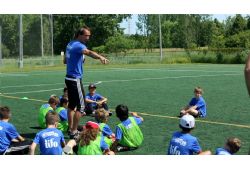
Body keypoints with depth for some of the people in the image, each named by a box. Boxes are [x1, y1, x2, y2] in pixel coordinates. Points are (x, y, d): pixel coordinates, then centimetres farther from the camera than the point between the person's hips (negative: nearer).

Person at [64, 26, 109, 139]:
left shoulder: (70, 44, 12)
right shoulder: (78, 45, -16)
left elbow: (65, 61, 24)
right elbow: (88, 52, -40)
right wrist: (100, 57, -58)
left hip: (69, 78, 10)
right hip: (75, 79, -10)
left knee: (71, 105, 17)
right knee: (81, 106, -5)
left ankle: (71, 129, 25)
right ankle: (74, 132, -3)